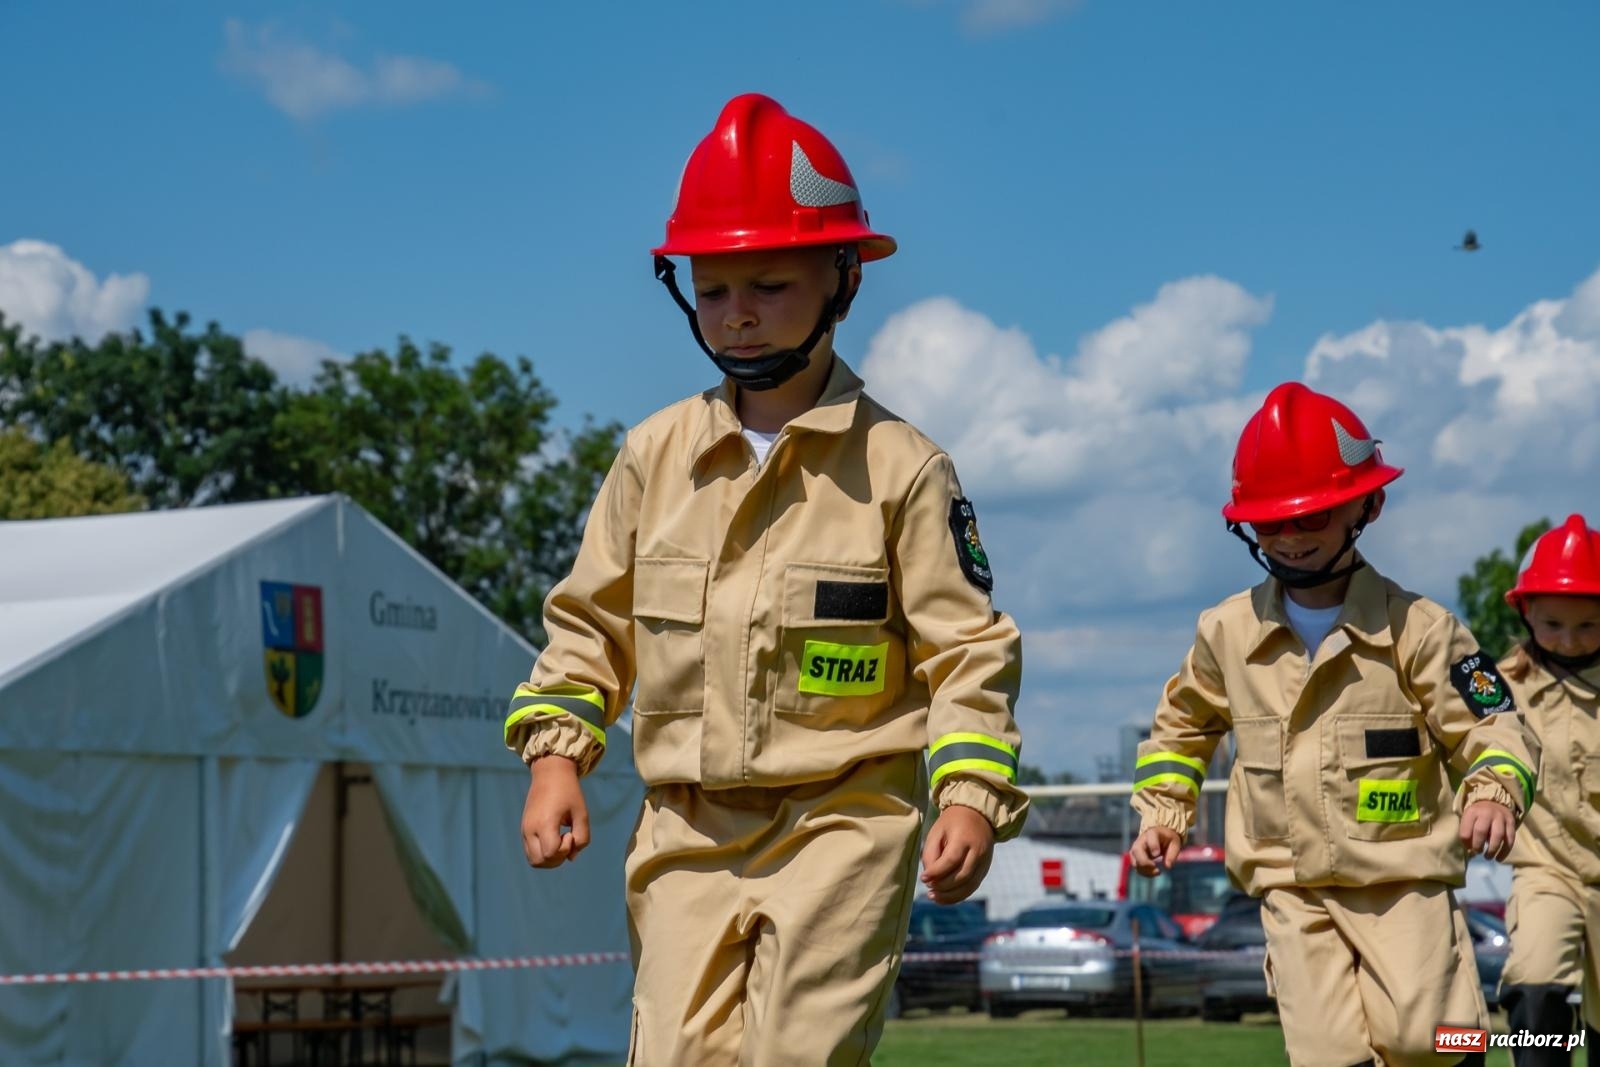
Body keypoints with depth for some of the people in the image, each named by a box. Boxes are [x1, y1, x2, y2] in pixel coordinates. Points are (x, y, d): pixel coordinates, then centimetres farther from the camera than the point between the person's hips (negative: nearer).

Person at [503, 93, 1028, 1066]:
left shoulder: (899, 465, -2)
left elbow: (969, 648, -2)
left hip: (843, 830, -4)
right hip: (687, 837, 4)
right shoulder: (656, 455, 8)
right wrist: (556, 755, 4)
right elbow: (591, 623, 16)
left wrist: (971, 793, -14)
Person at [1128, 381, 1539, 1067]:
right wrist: (1161, 812, 11)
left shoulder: (1417, 628, -5)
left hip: (1405, 880, -2)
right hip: (1291, 891, 2)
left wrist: (1494, 792, -25)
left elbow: (1492, 729, -5)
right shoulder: (1227, 633, 5)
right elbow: (1181, 726, 23)